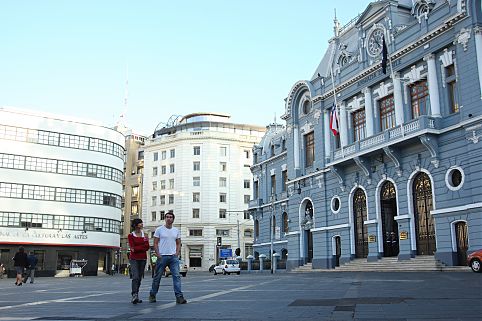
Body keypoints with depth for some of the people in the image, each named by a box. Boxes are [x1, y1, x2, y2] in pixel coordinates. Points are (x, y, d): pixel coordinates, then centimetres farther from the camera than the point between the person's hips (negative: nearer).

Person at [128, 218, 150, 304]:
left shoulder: (145, 235, 11)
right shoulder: (131, 235, 1)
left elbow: (147, 247, 0)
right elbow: (132, 248, -9)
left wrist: (137, 248, -8)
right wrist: (142, 247, -5)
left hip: (143, 259, 4)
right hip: (134, 259, -4)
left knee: (139, 278, 5)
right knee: (135, 277, -18)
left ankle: (135, 296, 12)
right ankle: (134, 295, -23)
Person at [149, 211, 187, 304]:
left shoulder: (176, 231, 11)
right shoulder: (159, 230, 1)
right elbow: (155, 243, 0)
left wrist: (177, 253, 0)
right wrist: (158, 255, -10)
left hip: (173, 257, 2)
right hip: (162, 256, -2)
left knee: (177, 276, -9)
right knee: (157, 277, 7)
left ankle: (179, 297, -11)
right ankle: (152, 295, 23)